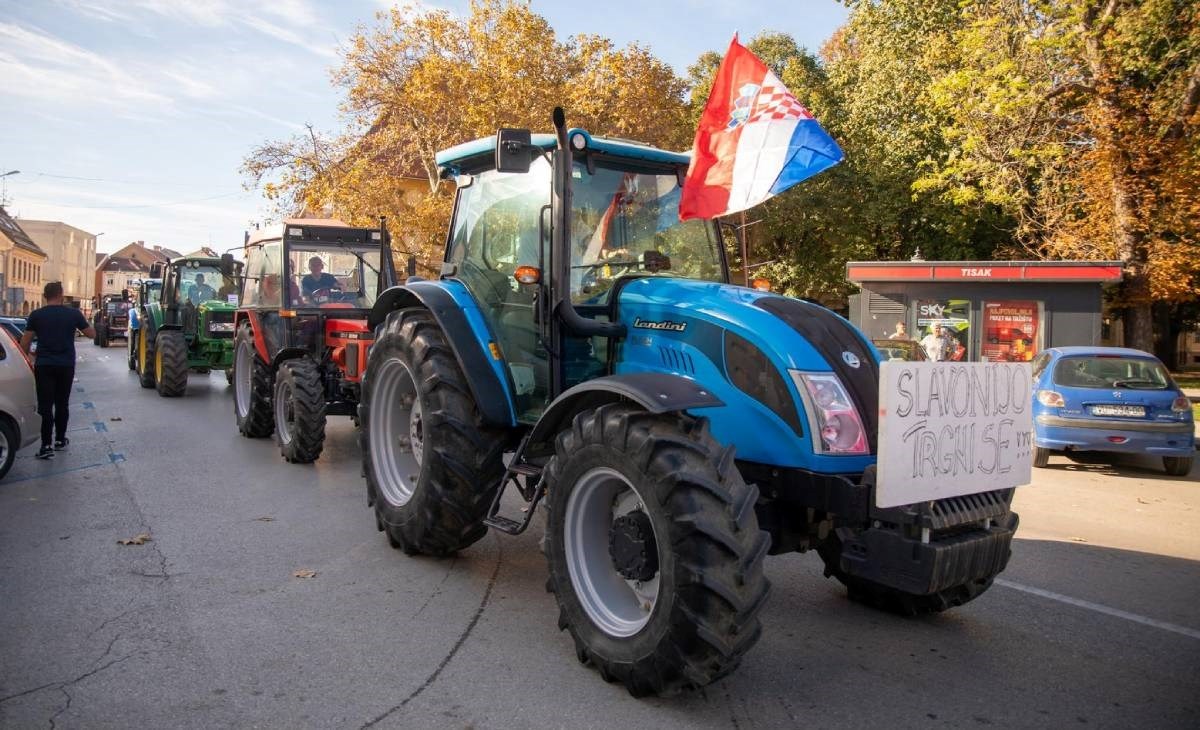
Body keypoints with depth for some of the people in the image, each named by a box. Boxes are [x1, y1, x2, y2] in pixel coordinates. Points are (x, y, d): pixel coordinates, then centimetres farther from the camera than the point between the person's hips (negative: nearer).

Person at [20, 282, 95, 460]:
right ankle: (60, 440, 22)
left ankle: (46, 446, -7)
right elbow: (92, 334, 9)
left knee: (45, 405, -1)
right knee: (62, 404, 14)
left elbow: (25, 341, 2)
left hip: (44, 365, -1)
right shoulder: (73, 313, -2)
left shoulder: (36, 315, -3)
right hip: (66, 366, 1)